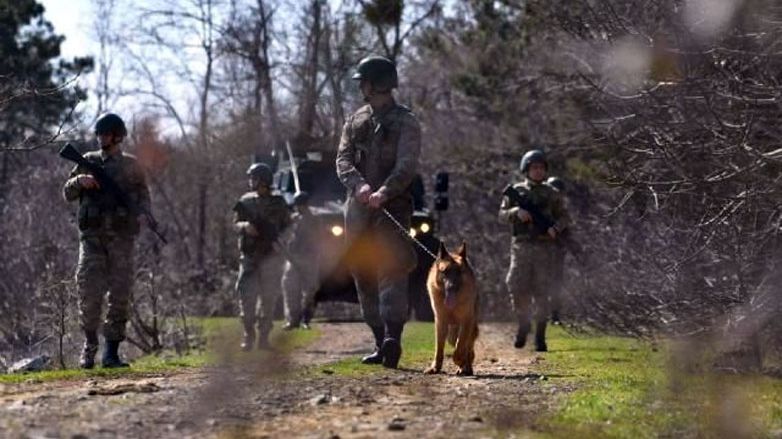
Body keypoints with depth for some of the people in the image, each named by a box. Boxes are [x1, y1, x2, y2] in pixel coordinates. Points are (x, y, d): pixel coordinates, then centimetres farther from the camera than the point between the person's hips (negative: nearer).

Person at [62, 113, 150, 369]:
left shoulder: (130, 165, 10)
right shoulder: (88, 162, 12)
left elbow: (143, 194, 12)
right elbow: (68, 193, 12)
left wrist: (142, 215, -8)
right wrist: (79, 181, -9)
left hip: (121, 235, 0)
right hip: (92, 235, 0)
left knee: (120, 294, -3)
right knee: (88, 291, -10)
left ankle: (111, 352, 1)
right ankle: (90, 343, 8)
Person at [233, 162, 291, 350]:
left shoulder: (278, 203, 5)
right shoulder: (245, 201, 9)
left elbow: (288, 227, 10)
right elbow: (235, 224, 10)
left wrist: (278, 241, -8)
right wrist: (245, 226, -12)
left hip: (271, 256, -1)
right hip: (249, 256, 1)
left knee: (268, 297, 0)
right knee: (247, 295, -9)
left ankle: (264, 337, 7)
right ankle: (248, 335, 0)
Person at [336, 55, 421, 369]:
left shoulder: (405, 123, 1)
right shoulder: (355, 121, 17)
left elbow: (407, 166, -12)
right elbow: (343, 160, 5)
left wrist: (384, 192, -30)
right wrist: (359, 185, -17)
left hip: (392, 208, -6)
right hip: (358, 209, 6)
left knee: (392, 270, -18)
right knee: (364, 277, 6)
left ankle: (393, 338, -30)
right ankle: (381, 343, 12)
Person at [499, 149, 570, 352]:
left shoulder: (552, 194, 9)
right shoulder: (516, 191, 8)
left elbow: (564, 217, 10)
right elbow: (502, 214, 7)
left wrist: (556, 228, -11)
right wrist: (516, 212, -14)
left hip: (545, 248, 0)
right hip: (522, 246, 0)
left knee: (542, 294, -3)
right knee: (518, 289, -8)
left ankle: (540, 336, 3)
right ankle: (523, 324, 16)